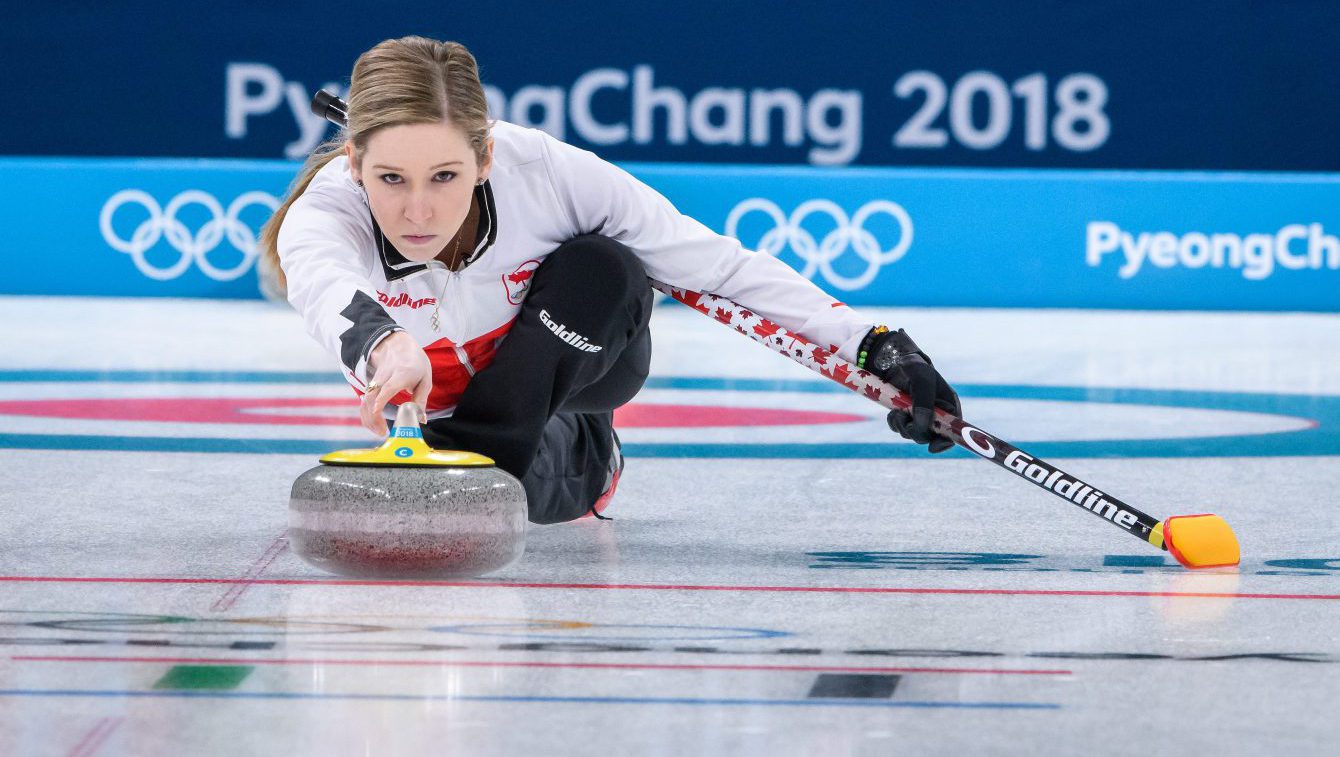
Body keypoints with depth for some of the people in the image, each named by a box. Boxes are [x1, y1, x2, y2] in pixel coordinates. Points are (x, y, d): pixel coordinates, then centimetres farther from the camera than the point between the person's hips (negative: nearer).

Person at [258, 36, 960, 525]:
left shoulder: (548, 173, -34)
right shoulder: (329, 210, -34)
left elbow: (720, 266, -26)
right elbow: (321, 283, -60)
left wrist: (876, 346, -32)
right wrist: (380, 343, -83)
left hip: (580, 359, -1)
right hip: (441, 403, 2)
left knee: (602, 269, -32)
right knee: (542, 494, -28)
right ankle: (582, 455, 8)